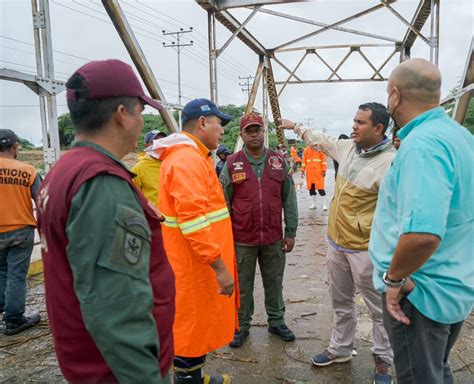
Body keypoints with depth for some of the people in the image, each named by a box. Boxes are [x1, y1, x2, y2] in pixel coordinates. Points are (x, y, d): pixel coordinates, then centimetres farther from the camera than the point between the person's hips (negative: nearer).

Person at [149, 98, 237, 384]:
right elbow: (194, 221, -28)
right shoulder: (187, 159, -21)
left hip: (200, 260, 11)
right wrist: (219, 266, -25)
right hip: (197, 263, -11)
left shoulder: (193, 157, 14)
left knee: (201, 323, 22)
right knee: (194, 326, 5)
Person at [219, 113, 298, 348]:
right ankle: (241, 325, 29)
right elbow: (224, 203, 0)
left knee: (274, 283, 16)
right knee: (242, 286, 11)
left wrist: (290, 232, 2)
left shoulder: (279, 162, 3)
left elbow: (289, 200, 5)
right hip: (242, 239, -1)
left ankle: (276, 321, 35)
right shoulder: (232, 164, -2)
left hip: (274, 238, 2)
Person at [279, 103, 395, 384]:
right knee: (341, 302, 22)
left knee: (379, 308, 11)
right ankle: (341, 349, 40)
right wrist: (296, 127, 33)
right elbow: (321, 140, 23)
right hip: (336, 242, 8)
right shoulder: (347, 147, 3)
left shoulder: (390, 162, -21)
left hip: (366, 249, -7)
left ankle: (383, 361, 31)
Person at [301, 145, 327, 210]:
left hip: (318, 171, -4)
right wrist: (302, 170, 8)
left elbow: (323, 159, -4)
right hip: (309, 172, 4)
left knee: (320, 188, -6)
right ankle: (313, 204, 19)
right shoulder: (307, 149, 10)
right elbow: (304, 160, 12)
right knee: (311, 188, 8)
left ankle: (324, 205, 3)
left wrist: (323, 170, -9)